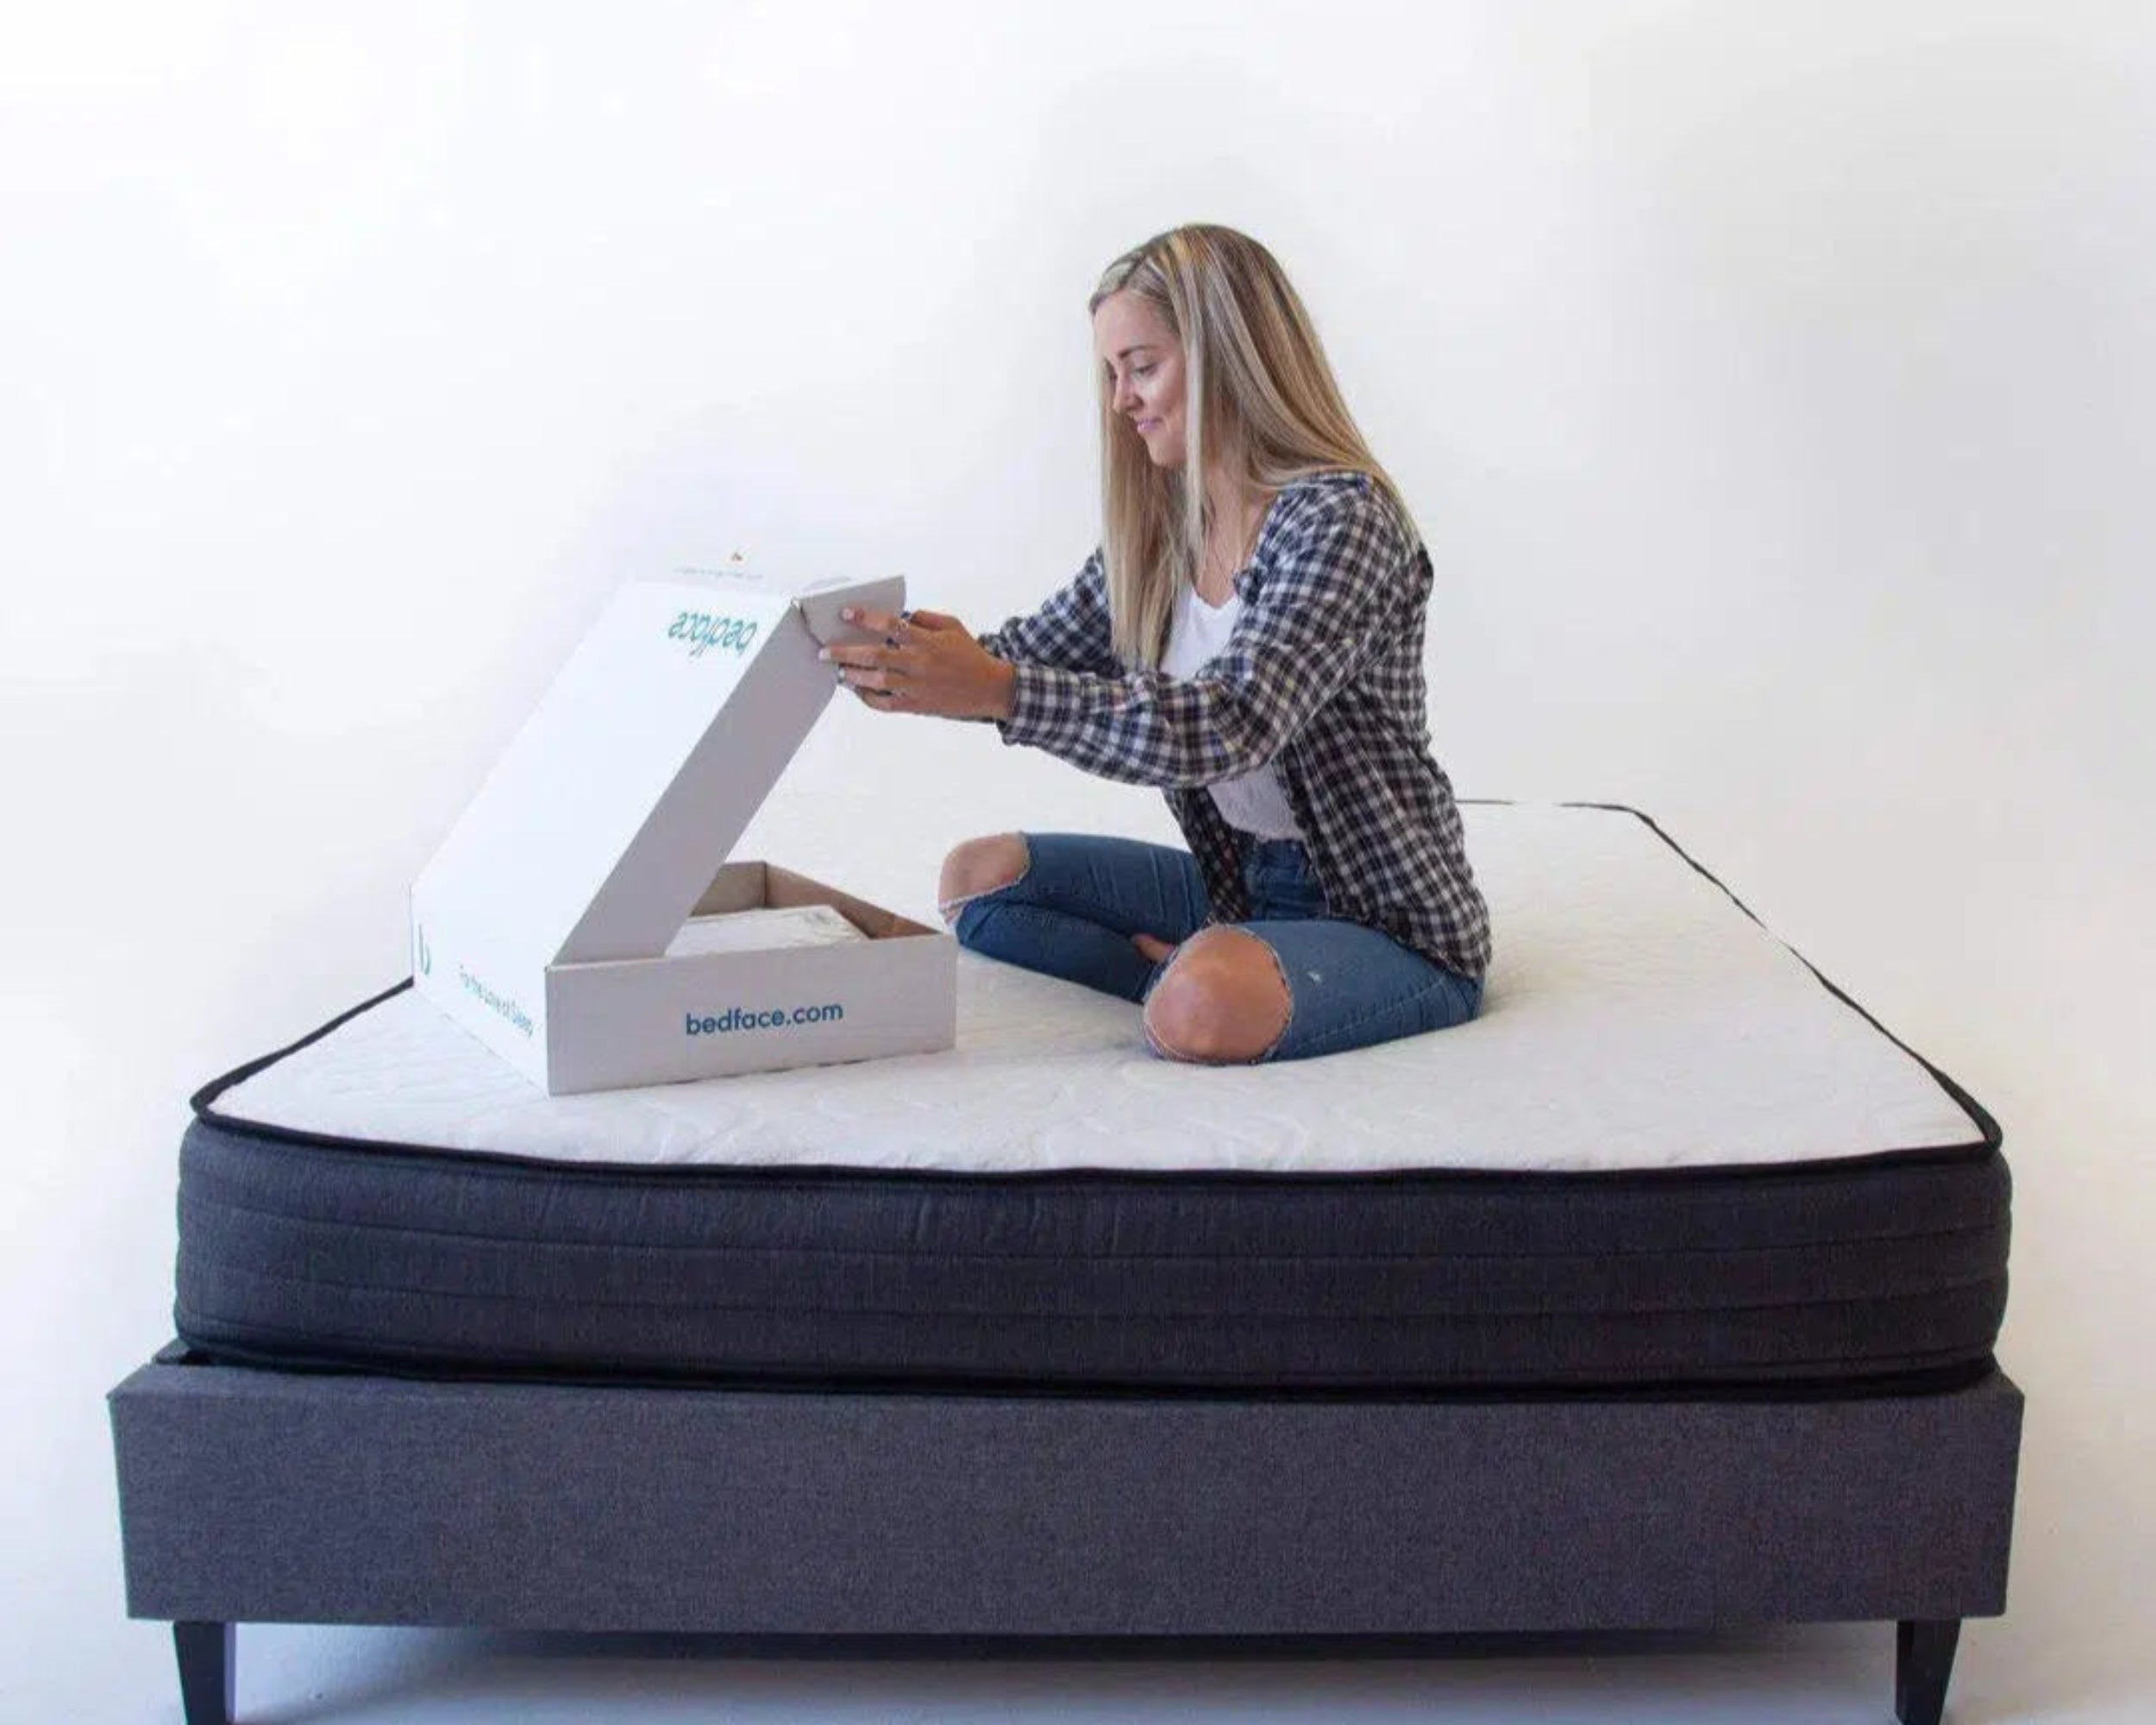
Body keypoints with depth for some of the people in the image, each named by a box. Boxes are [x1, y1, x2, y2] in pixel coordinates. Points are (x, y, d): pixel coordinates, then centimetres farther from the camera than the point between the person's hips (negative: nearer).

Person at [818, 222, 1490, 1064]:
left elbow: (1231, 724, -32)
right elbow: (1046, 648, 10)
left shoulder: (1340, 518, -20)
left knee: (1206, 1009, -38)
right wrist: (899, 655, -7)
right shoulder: (1158, 527, 5)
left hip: (1387, 915, -8)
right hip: (1241, 882, 8)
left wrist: (995, 691, -40)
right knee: (977, 875, 3)